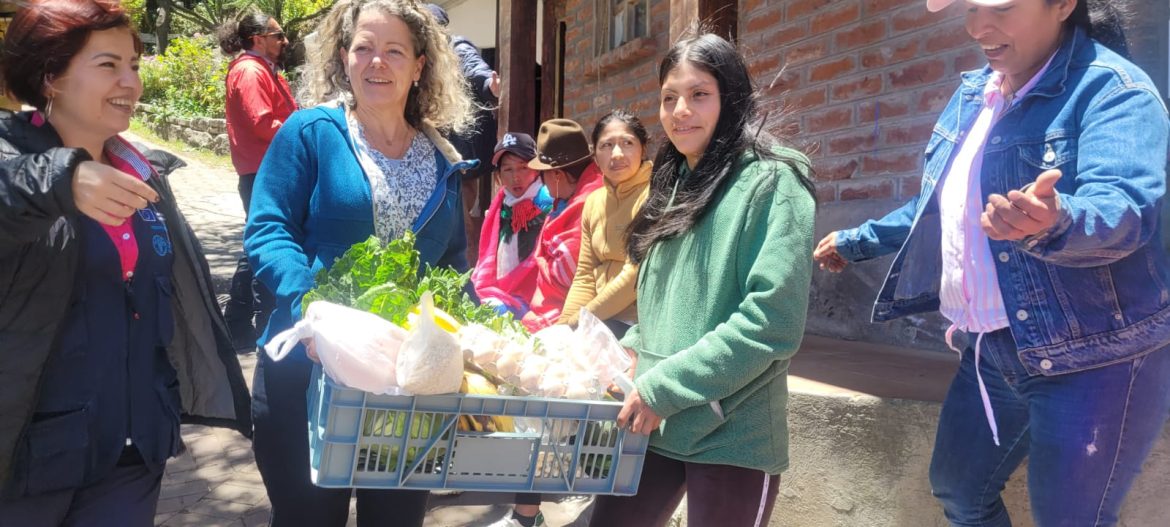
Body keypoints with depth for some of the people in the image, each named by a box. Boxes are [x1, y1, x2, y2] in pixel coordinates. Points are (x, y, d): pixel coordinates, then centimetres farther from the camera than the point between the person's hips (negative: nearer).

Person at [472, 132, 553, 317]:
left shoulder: (548, 206, -5)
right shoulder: (500, 206, 14)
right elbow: (488, 258, 13)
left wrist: (509, 301, -15)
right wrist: (488, 295, -3)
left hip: (527, 304, -6)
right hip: (496, 300, 6)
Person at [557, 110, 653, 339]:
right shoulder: (594, 201, 10)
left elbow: (637, 275, -17)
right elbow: (585, 276, 10)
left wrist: (576, 323, -13)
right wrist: (563, 325, -3)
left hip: (636, 323, -6)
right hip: (601, 320, 6)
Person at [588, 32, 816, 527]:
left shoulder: (771, 184, -8)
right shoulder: (676, 186, 13)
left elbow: (772, 319, -18)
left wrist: (665, 387, -18)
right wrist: (631, 355, 2)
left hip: (731, 435, -6)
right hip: (652, 423, 6)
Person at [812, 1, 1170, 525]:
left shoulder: (1111, 88, -16)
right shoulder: (974, 94, 8)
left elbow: (1126, 210, -32)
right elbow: (940, 206, 19)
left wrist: (1052, 223, -52)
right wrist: (858, 242, 25)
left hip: (1093, 360, -8)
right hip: (993, 351, 8)